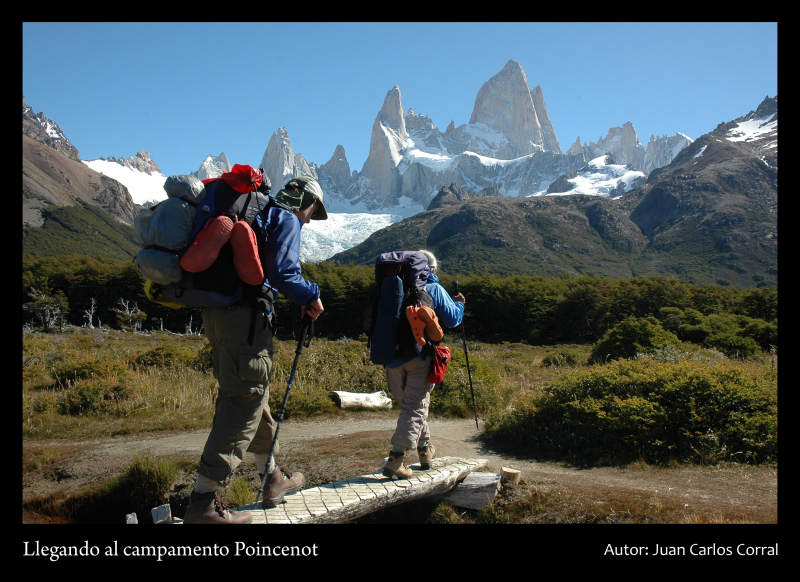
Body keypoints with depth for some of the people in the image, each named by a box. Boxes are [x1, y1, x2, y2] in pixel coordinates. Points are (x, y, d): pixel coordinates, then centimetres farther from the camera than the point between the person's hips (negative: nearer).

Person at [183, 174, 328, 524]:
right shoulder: (287, 219, 0)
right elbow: (283, 272, -15)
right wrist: (310, 296, 2)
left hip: (215, 311, 10)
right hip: (246, 315, -10)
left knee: (251, 396, 18)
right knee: (244, 403, -7)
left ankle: (273, 478, 32)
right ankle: (202, 501, -7)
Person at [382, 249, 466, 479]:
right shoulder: (434, 289, -2)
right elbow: (452, 319, 2)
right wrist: (459, 304, 20)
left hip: (393, 355, 4)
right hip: (420, 356, -4)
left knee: (408, 402, 19)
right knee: (415, 406, -2)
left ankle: (425, 448, 32)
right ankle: (395, 459, -12)